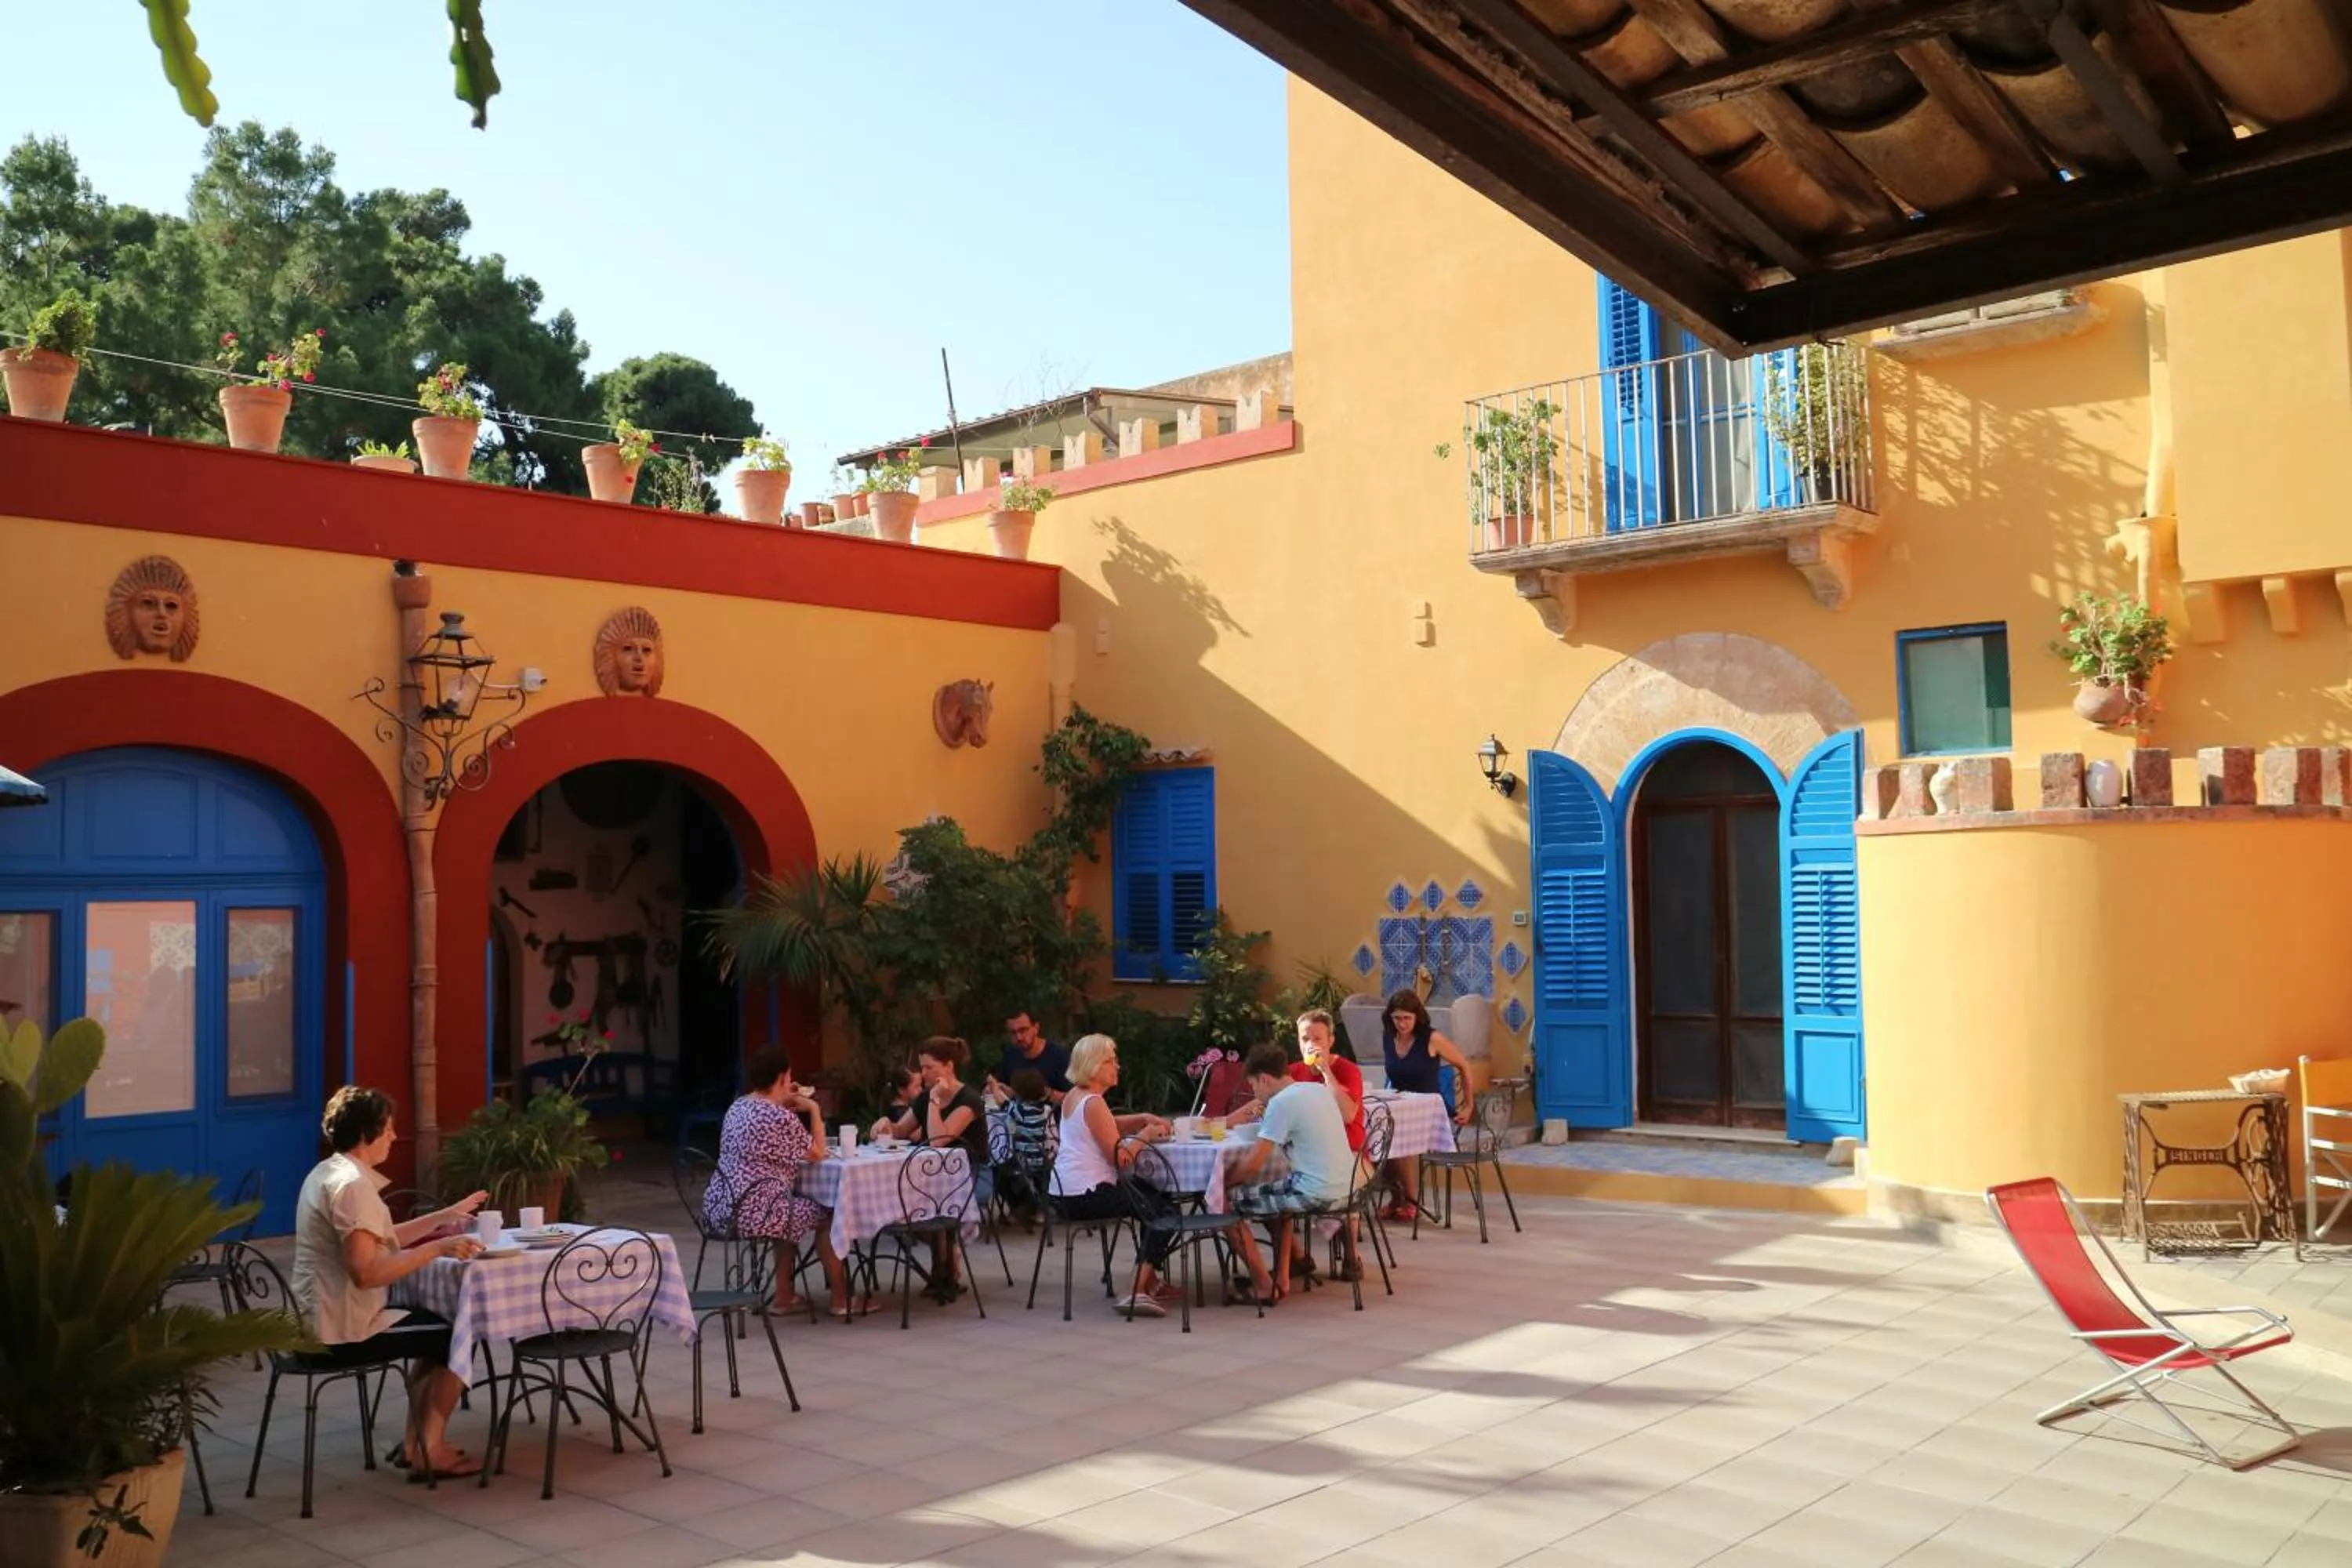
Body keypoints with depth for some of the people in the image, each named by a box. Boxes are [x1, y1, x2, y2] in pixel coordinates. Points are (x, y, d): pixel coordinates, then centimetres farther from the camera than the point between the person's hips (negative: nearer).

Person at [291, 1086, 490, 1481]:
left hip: (322, 1319, 10)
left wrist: (447, 1215, 18)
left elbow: (383, 1240, 18)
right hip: (343, 1329, -10)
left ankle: (416, 1443, 23)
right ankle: (429, 1451, 8)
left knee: (435, 1328, 24)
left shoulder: (328, 1173, 11)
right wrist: (439, 1248, -25)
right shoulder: (352, 1185, -22)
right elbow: (367, 1272, -30)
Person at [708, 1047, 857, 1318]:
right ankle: (840, 1298, 18)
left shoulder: (738, 1107, 10)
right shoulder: (779, 1117, -17)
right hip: (752, 1212, -9)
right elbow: (817, 1154, -5)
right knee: (826, 1215, 9)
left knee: (791, 1209, 31)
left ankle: (784, 1297, 30)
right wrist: (813, 1108, 3)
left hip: (722, 1207, 9)